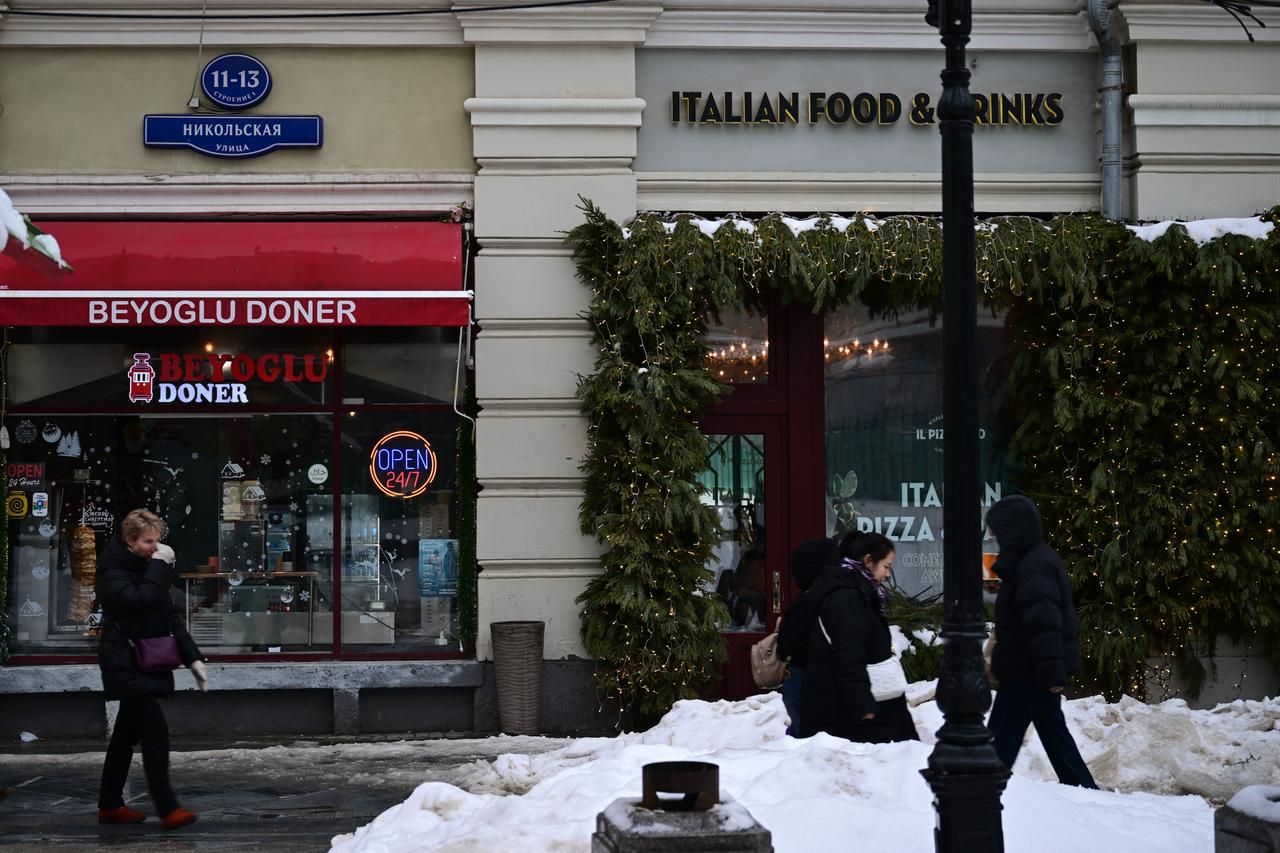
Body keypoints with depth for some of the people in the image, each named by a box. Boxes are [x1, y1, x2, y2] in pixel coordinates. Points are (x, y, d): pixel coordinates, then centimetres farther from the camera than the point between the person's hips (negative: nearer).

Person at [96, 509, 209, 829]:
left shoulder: (148, 568, 13)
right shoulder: (113, 572, -12)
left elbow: (171, 616, 14)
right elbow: (140, 601, -30)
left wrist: (193, 658, 8)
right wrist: (160, 566, -21)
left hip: (146, 666, 8)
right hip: (125, 666, -8)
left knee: (127, 734, 13)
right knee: (156, 731, -15)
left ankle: (110, 805, 22)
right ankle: (167, 809, -15)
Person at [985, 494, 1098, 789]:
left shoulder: (1033, 567, -21)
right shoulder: (1037, 558, 12)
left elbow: (1044, 624, -26)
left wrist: (1051, 673, -27)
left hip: (1026, 673, -11)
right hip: (1037, 672, 11)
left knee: (1001, 737, -5)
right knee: (1053, 729, 17)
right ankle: (1083, 788, 23)